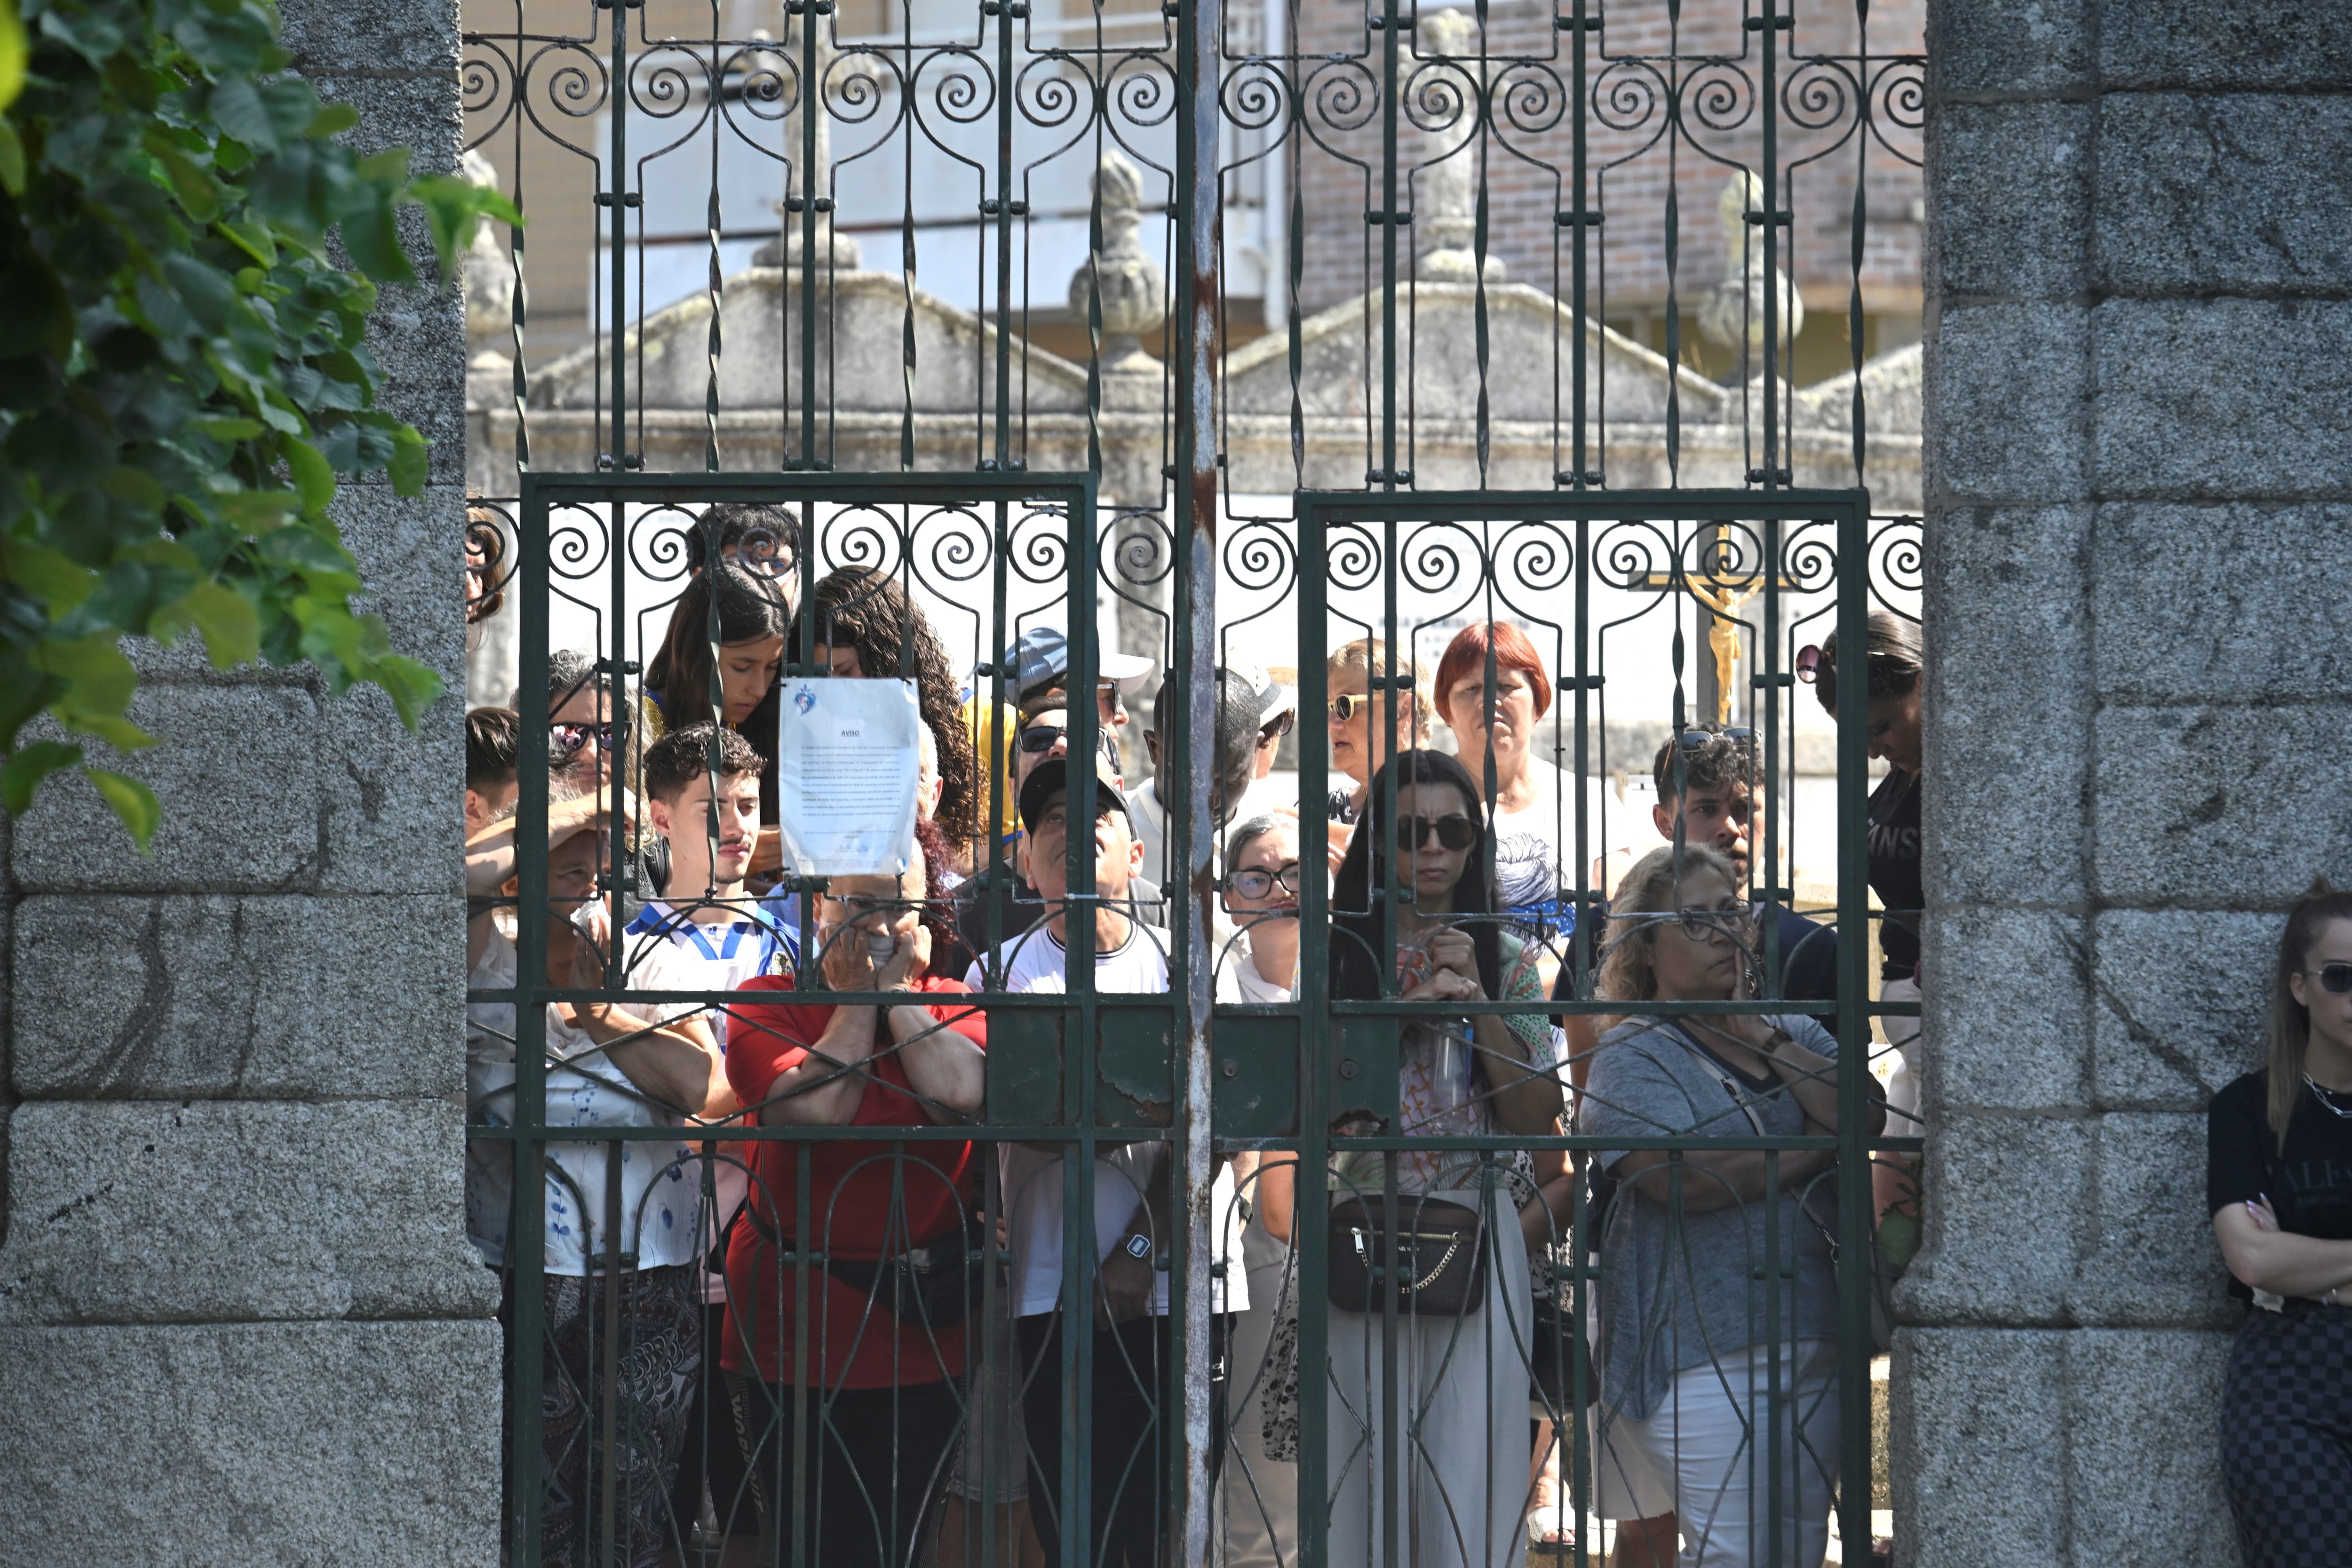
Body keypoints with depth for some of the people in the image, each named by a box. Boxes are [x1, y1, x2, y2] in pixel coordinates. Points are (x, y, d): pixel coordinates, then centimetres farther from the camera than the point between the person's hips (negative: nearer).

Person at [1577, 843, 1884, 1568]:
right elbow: (1683, 1178, -16)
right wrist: (1820, 1147, -6)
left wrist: (1762, 1041, -6)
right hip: (1699, 1353, -6)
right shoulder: (1631, 1057, 0)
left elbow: (1868, 1117, -1)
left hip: (1810, 1342, 6)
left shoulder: (1791, 1032, 17)